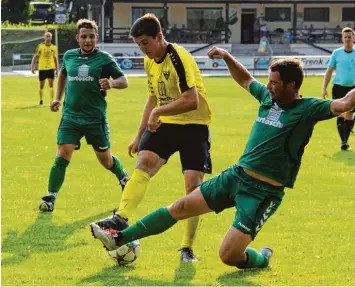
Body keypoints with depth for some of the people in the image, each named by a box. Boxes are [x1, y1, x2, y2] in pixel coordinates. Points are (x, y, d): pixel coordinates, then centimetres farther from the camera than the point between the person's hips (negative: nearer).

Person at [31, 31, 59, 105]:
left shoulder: (54, 47, 5)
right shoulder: (40, 46, -2)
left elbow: (55, 59, 13)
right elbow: (35, 57, 0)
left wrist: (57, 70, 11)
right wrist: (32, 67, -7)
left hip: (51, 68, 0)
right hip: (42, 69, 0)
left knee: (51, 85, -9)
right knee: (41, 86, 9)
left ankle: (52, 101, -8)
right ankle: (41, 100, 26)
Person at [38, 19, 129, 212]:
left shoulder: (104, 59, -6)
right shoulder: (69, 56, 4)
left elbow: (124, 82, -8)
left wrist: (112, 83, -29)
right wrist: (58, 98, 20)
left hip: (95, 118, -2)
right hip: (70, 117, 2)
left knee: (106, 160, 12)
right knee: (62, 155, -15)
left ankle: (124, 179, 43)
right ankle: (50, 198, -8)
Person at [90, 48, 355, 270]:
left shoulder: (307, 109, -14)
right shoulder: (268, 98, 6)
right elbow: (245, 80, 25)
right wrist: (228, 58, 13)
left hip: (263, 192, -7)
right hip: (237, 175, 7)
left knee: (228, 256, -12)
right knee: (181, 207, 7)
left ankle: (261, 259, 22)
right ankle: (119, 238, 13)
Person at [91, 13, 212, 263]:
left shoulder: (179, 58, -19)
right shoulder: (150, 62, 7)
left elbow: (192, 101, -28)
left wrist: (158, 111, -22)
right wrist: (140, 135, 19)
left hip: (193, 125, -6)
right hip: (163, 123, 7)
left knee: (193, 184, -9)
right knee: (144, 162, -19)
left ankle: (187, 248, 1)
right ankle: (122, 218, -31)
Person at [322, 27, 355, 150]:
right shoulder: (336, 53, 1)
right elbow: (329, 71, 6)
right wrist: (324, 88, 0)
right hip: (339, 87, -1)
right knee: (341, 114, -7)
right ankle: (343, 142, -10)